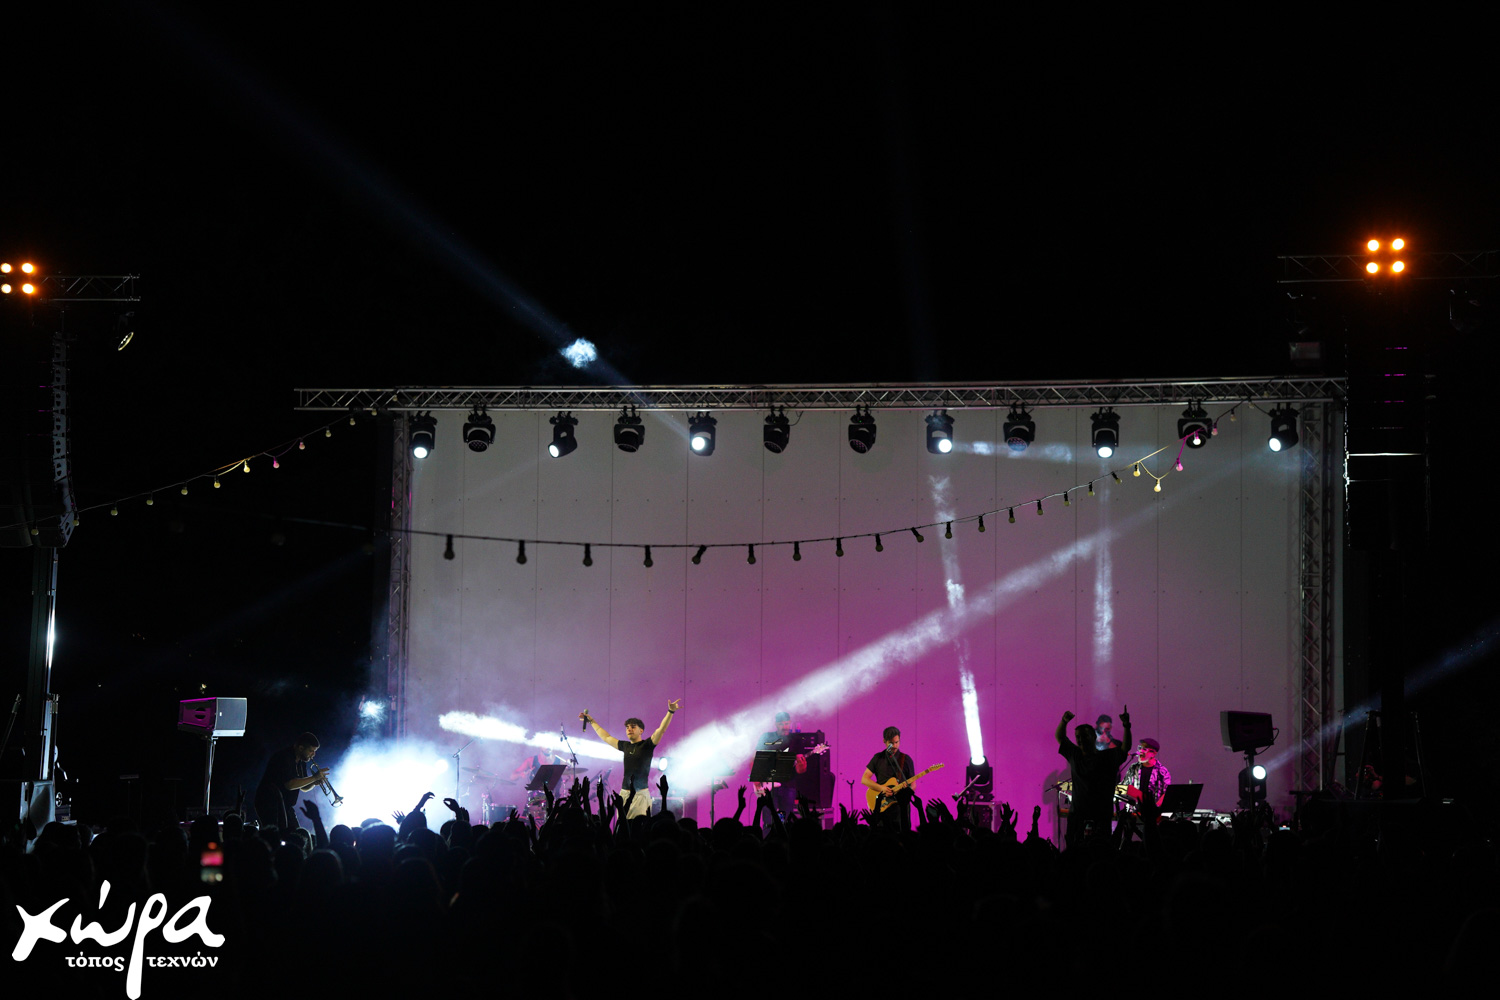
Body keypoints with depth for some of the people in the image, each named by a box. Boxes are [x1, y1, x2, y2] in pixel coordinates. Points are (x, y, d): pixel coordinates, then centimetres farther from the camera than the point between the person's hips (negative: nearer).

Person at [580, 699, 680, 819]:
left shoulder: (647, 745, 1)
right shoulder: (625, 746, 16)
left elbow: (661, 729, -12)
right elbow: (606, 737, 31)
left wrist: (671, 712, -25)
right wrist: (591, 721, 40)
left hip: (640, 794, -5)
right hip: (624, 794, 5)